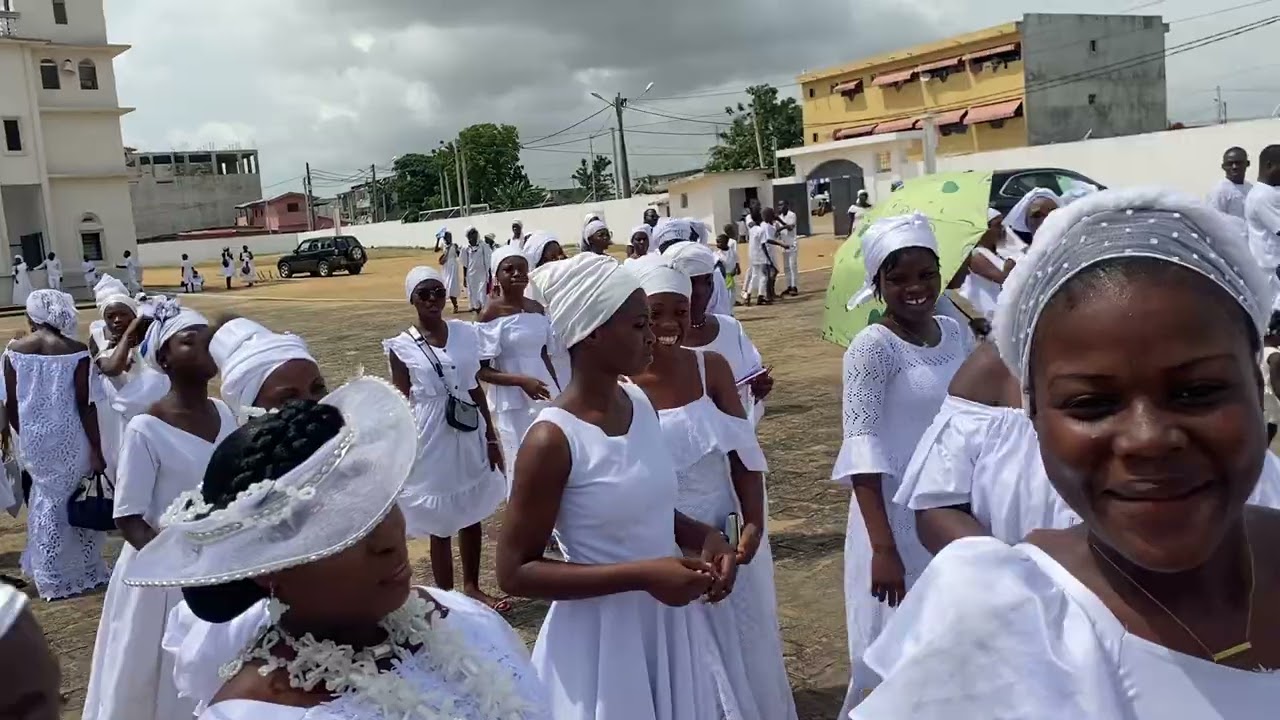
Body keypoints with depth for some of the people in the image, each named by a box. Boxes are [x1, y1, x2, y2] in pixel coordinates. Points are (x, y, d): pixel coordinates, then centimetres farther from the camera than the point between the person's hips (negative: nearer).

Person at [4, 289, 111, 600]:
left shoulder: (14, 351, -3)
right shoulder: (75, 352, -12)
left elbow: (11, 405, 1)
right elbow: (84, 405, -13)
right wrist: (97, 449, -6)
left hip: (34, 437, 3)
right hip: (69, 438, -2)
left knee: (46, 499, 17)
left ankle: (53, 577, 23)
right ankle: (85, 571, 23)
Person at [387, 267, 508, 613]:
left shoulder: (465, 333, 1)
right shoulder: (402, 347, -8)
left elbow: (476, 388, 7)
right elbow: (402, 403, -5)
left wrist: (491, 438, 8)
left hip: (469, 435, 4)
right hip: (432, 439, -4)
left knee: (473, 516, 16)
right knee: (440, 526, 6)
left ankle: (472, 587, 34)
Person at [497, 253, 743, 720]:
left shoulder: (640, 404, -1)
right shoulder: (553, 439, -22)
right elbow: (514, 572, -19)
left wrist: (704, 536, -4)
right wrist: (640, 575, -24)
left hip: (671, 623, 7)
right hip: (605, 637, -7)